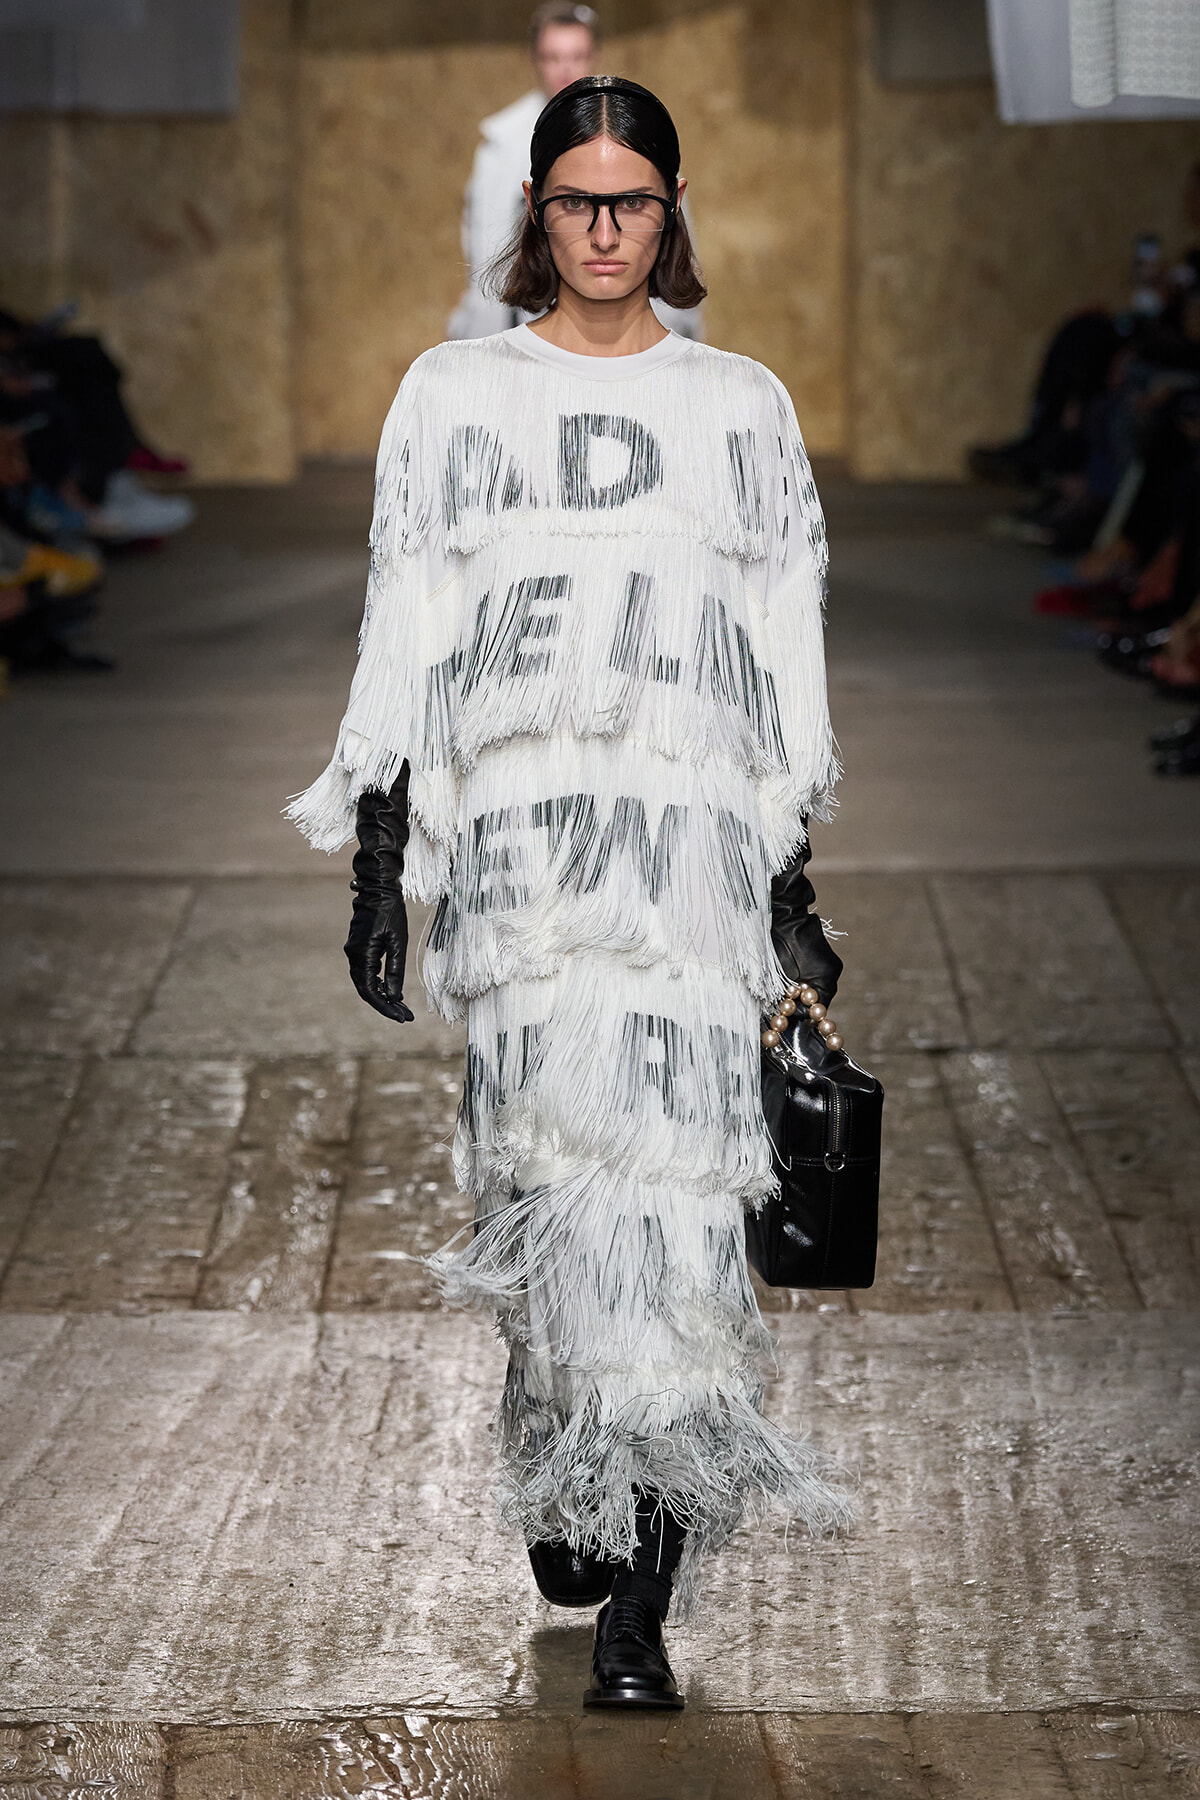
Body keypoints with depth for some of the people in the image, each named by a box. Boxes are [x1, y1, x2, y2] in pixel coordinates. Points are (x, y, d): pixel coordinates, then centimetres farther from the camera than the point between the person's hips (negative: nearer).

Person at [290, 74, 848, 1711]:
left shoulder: (744, 405, 14)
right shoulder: (453, 395, 12)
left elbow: (789, 659, 15)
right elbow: (403, 639, 9)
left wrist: (792, 882, 10)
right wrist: (379, 868, 2)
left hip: (695, 827, 0)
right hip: (514, 821, 0)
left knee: (665, 1176, -10)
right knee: (548, 1168, -11)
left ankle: (636, 1614, -10)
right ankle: (567, 1491, 12)